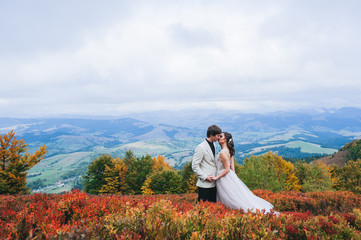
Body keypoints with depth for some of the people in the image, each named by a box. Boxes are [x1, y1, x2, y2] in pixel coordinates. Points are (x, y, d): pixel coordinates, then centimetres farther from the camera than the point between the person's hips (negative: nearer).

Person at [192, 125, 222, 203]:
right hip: (205, 184, -8)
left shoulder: (213, 145, 9)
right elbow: (195, 166, -15)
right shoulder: (201, 148, -16)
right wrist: (205, 177, -16)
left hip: (213, 183, 8)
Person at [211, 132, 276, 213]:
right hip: (230, 176, 9)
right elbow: (232, 168, 12)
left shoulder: (223, 152, -19)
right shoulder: (229, 151, 9)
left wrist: (216, 177, -15)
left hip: (224, 178, -9)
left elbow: (227, 169, -20)